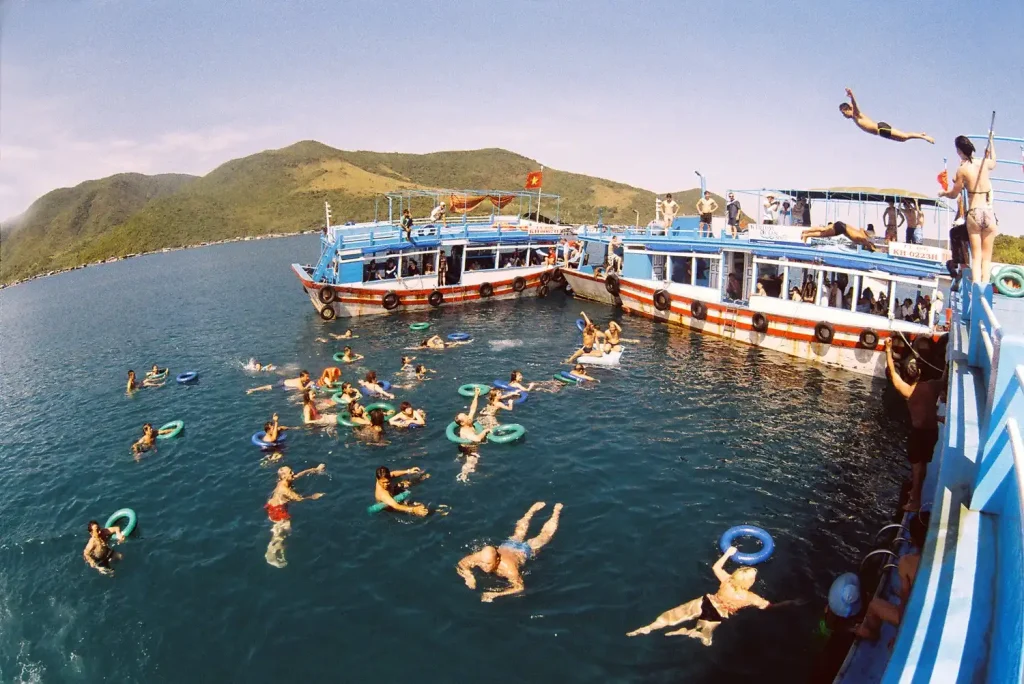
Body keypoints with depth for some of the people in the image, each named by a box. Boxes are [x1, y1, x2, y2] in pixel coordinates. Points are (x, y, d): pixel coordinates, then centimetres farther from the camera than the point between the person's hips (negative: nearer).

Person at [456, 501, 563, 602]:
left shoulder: (507, 567, -47)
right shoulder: (480, 557, -35)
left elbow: (519, 587, -47)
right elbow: (461, 564, -22)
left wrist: (495, 594, -54)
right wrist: (468, 576, -42)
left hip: (525, 550, -4)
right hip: (507, 545, 4)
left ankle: (556, 511, 44)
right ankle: (533, 509, 56)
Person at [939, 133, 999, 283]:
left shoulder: (962, 169, -4)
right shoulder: (985, 163, 7)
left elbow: (954, 194, 4)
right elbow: (993, 162, 33)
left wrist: (943, 193, 25)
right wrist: (991, 141, 46)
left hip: (973, 213, -2)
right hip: (989, 213, 2)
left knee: (976, 257, 1)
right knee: (987, 257, 6)